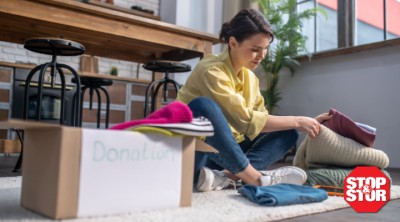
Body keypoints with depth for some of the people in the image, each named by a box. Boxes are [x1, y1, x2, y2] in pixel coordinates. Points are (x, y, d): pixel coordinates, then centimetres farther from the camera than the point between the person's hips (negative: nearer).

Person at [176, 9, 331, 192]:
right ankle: (254, 177, -27)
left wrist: (305, 123, -8)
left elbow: (262, 119, 1)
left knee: (288, 133, -5)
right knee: (203, 106, -35)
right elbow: (245, 121, -25)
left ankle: (225, 176, -27)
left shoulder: (250, 77, 6)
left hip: (225, 151, 8)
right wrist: (297, 121, -18)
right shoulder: (211, 71, -19)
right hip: (191, 149, -7)